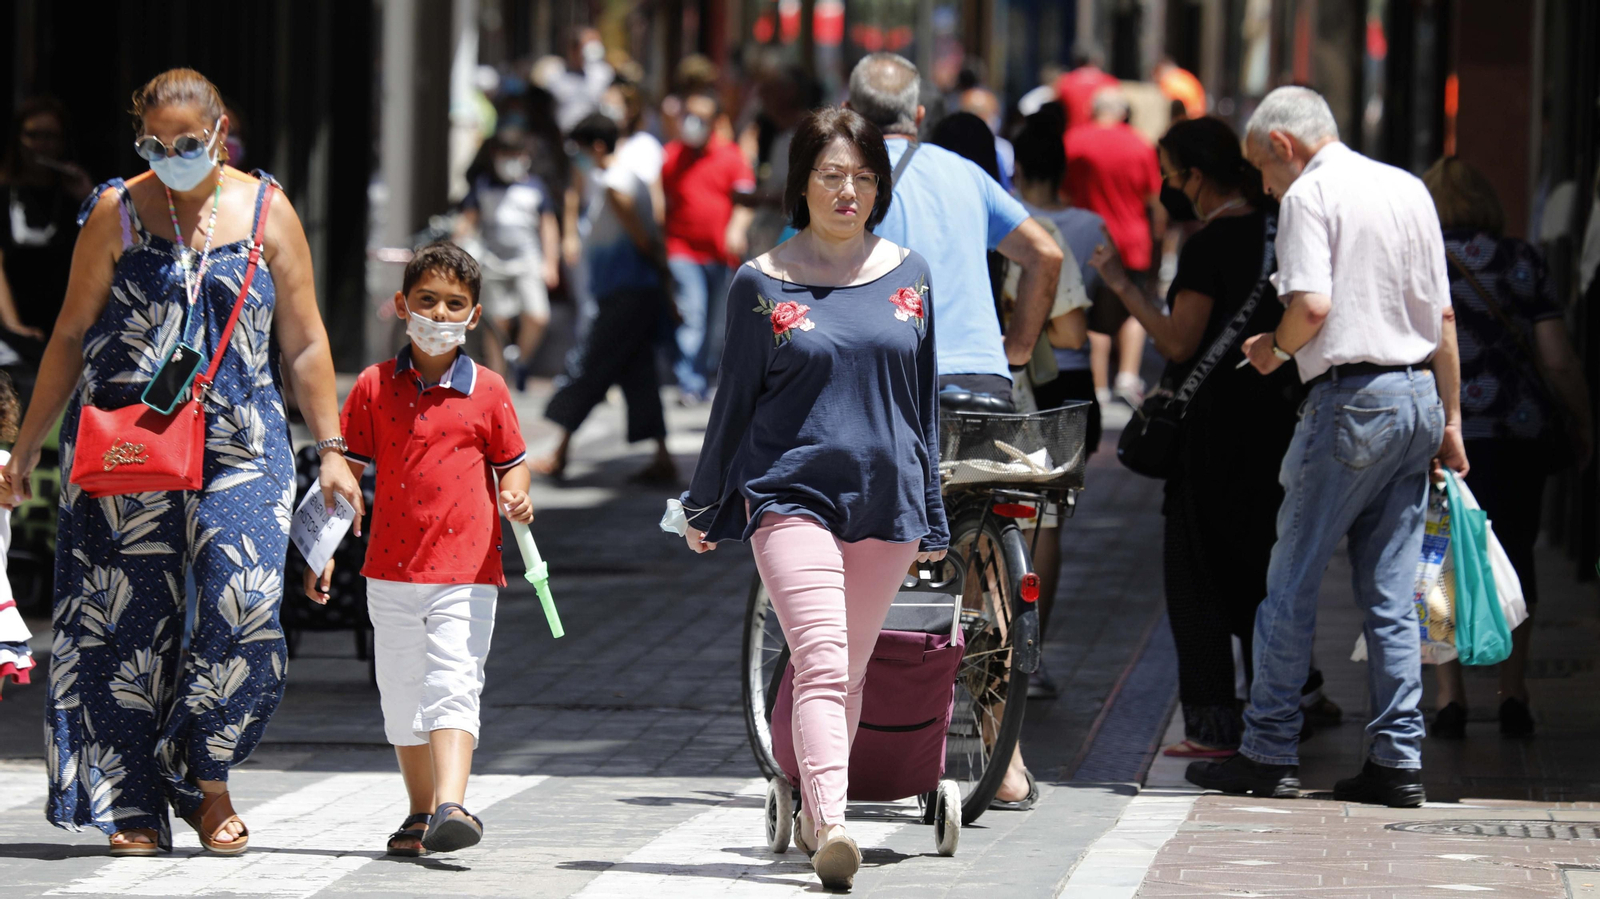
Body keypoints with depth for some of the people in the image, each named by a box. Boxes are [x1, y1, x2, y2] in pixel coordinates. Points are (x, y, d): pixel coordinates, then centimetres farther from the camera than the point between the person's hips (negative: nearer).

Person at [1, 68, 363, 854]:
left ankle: (205, 781, 3)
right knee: (128, 620, -3)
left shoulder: (266, 212, 8)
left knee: (245, 604, -15)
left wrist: (330, 450, 5)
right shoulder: (116, 213, 6)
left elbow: (304, 345, 11)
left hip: (239, 445, 0)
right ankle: (132, 806, 4)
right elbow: (71, 337, 9)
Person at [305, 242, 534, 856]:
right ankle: (420, 814, 23)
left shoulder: (487, 391, 1)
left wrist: (515, 497, -13)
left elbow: (511, 463, 10)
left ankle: (450, 807, -28)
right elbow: (347, 470, 8)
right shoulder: (375, 386, 4)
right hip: (392, 568, 3)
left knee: (453, 684, -17)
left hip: (466, 570, -3)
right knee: (403, 696, 11)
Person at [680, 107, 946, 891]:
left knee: (848, 672, 10)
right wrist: (703, 506, 14)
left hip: (885, 499, 4)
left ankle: (814, 817, 24)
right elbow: (735, 400, 8)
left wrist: (932, 517, 16)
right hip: (791, 494, -3)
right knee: (822, 663, -18)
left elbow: (924, 402, 14)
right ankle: (831, 832, -29)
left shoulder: (907, 276, 9)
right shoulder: (762, 284, 0)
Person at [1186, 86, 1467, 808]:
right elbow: (1443, 318, 15)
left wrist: (1274, 349, 2)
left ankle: (1268, 753, 3)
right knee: (1391, 596, 7)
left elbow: (1311, 306, -18)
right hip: (1419, 394, 7)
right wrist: (1451, 421, 18)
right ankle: (1398, 760, 3)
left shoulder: (1309, 194, -6)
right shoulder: (1409, 189, 16)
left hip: (1351, 398, -7)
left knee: (1291, 583, 1)